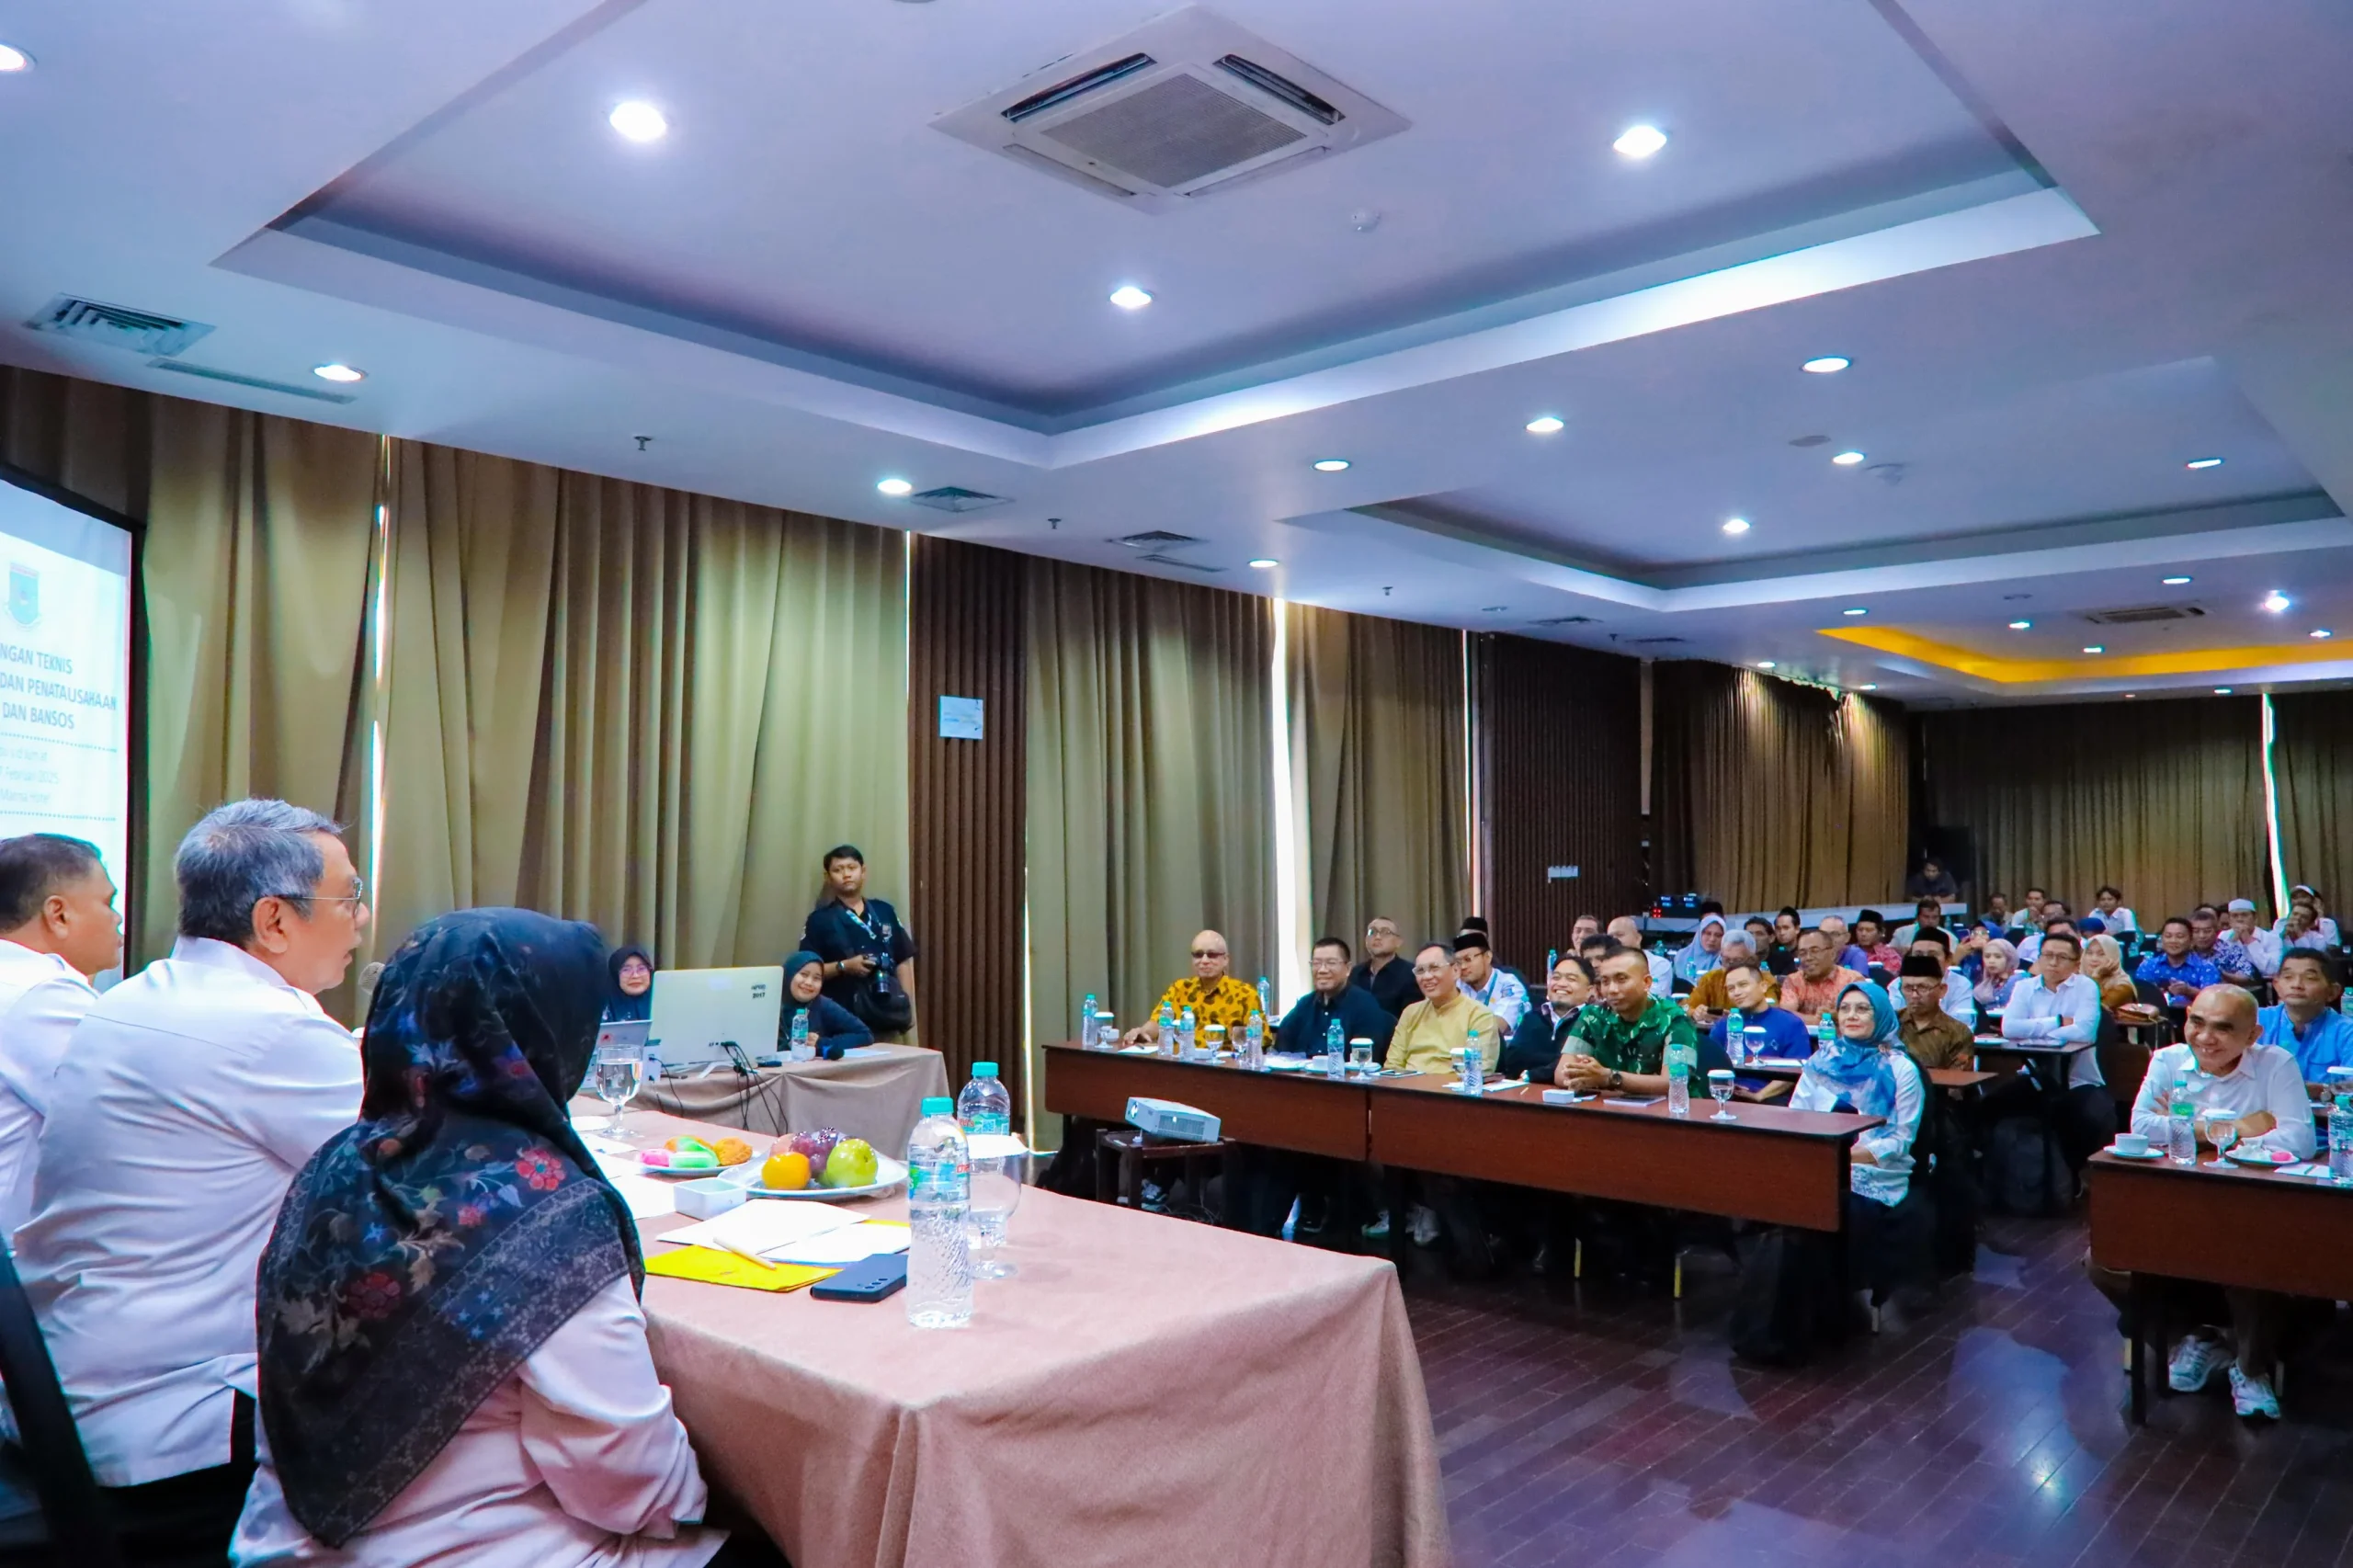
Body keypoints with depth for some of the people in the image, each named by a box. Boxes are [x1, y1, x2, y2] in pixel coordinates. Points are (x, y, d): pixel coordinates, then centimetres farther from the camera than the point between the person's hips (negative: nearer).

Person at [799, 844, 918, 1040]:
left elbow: (903, 961, 12)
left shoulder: (885, 912, 10)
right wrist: (844, 966, -17)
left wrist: (908, 1007, 7)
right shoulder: (820, 919, 0)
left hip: (888, 1017, 4)